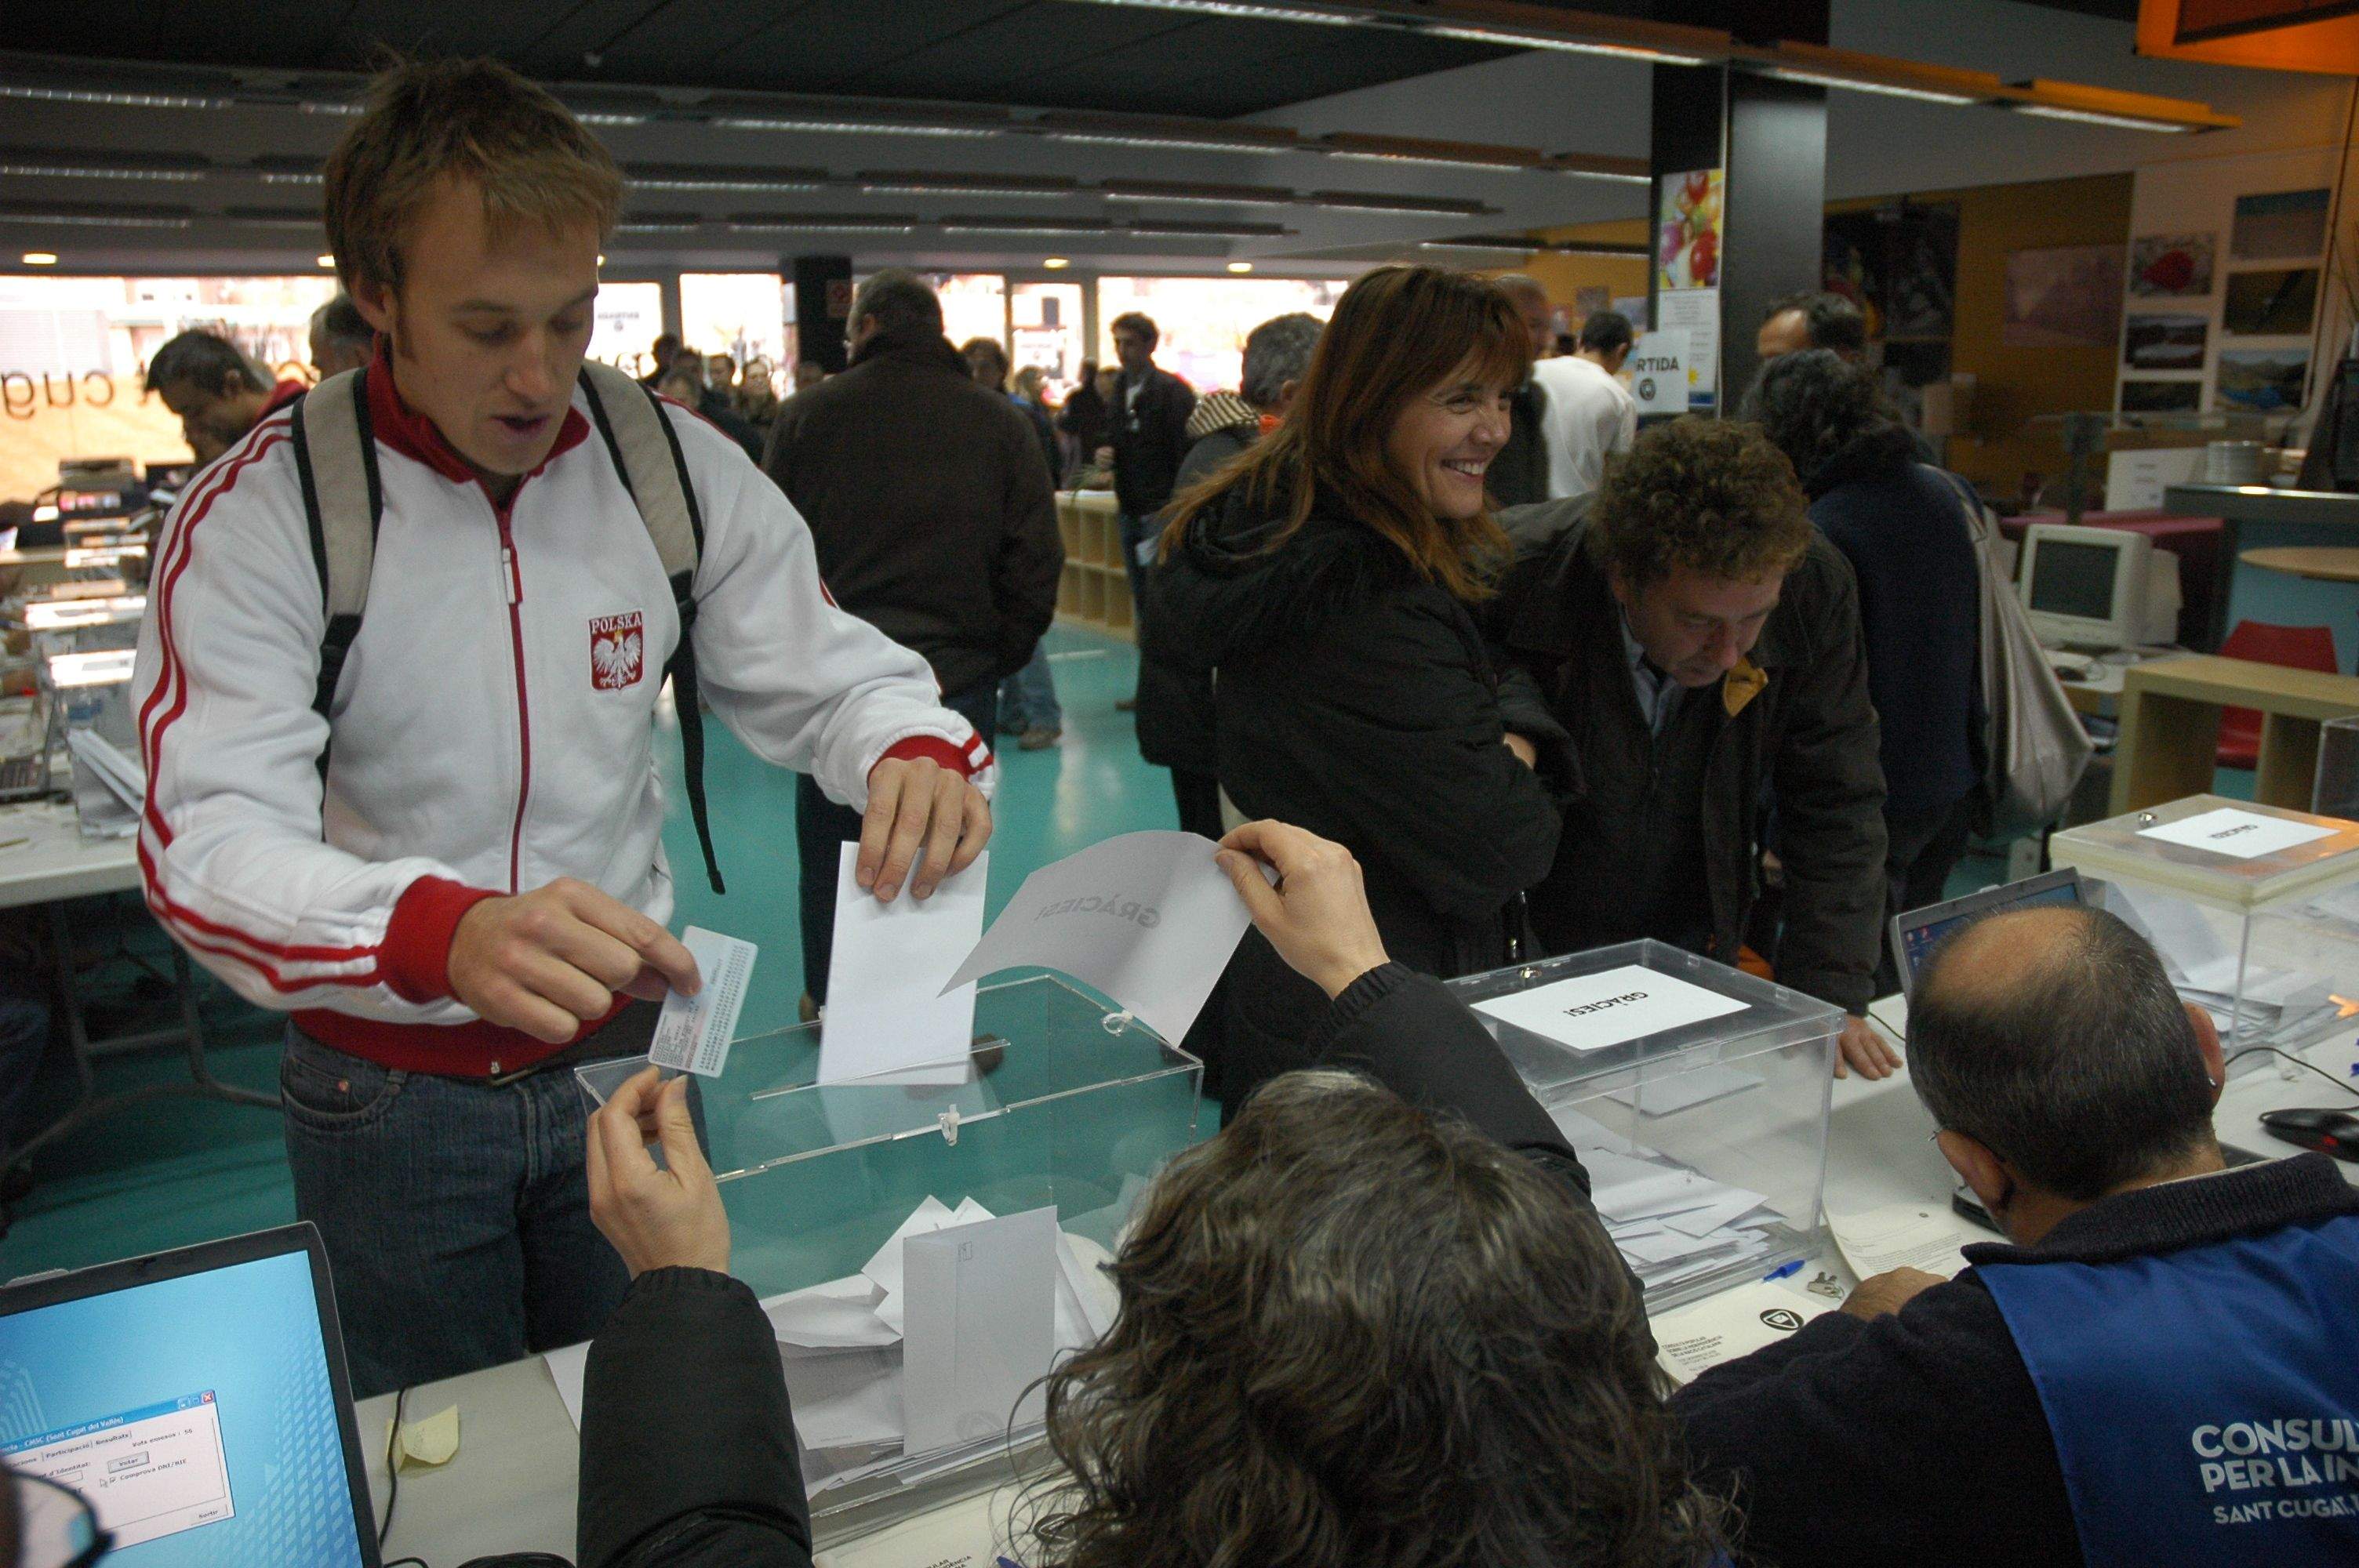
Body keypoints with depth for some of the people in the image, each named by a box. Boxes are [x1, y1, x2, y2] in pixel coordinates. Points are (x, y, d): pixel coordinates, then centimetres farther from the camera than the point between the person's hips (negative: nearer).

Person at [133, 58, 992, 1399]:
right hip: (391, 1096, -2)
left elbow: (826, 676, -3)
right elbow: (210, 844, -26)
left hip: (627, 1052, 2)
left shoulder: (675, 463, -6)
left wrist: (918, 747, -28)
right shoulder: (261, 509, -16)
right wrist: (446, 936, -48)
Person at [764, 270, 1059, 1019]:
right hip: (959, 676, 0)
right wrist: (999, 655, 7)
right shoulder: (999, 420, 0)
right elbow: (1037, 558, -2)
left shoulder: (807, 415, -2)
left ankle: (829, 997, 30)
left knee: (832, 843, 16)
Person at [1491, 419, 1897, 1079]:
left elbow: (1837, 804, -4)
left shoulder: (1814, 586, -15)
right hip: (1525, 956, -3)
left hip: (1693, 948, 4)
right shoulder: (1515, 578, -25)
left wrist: (1828, 999, -10)